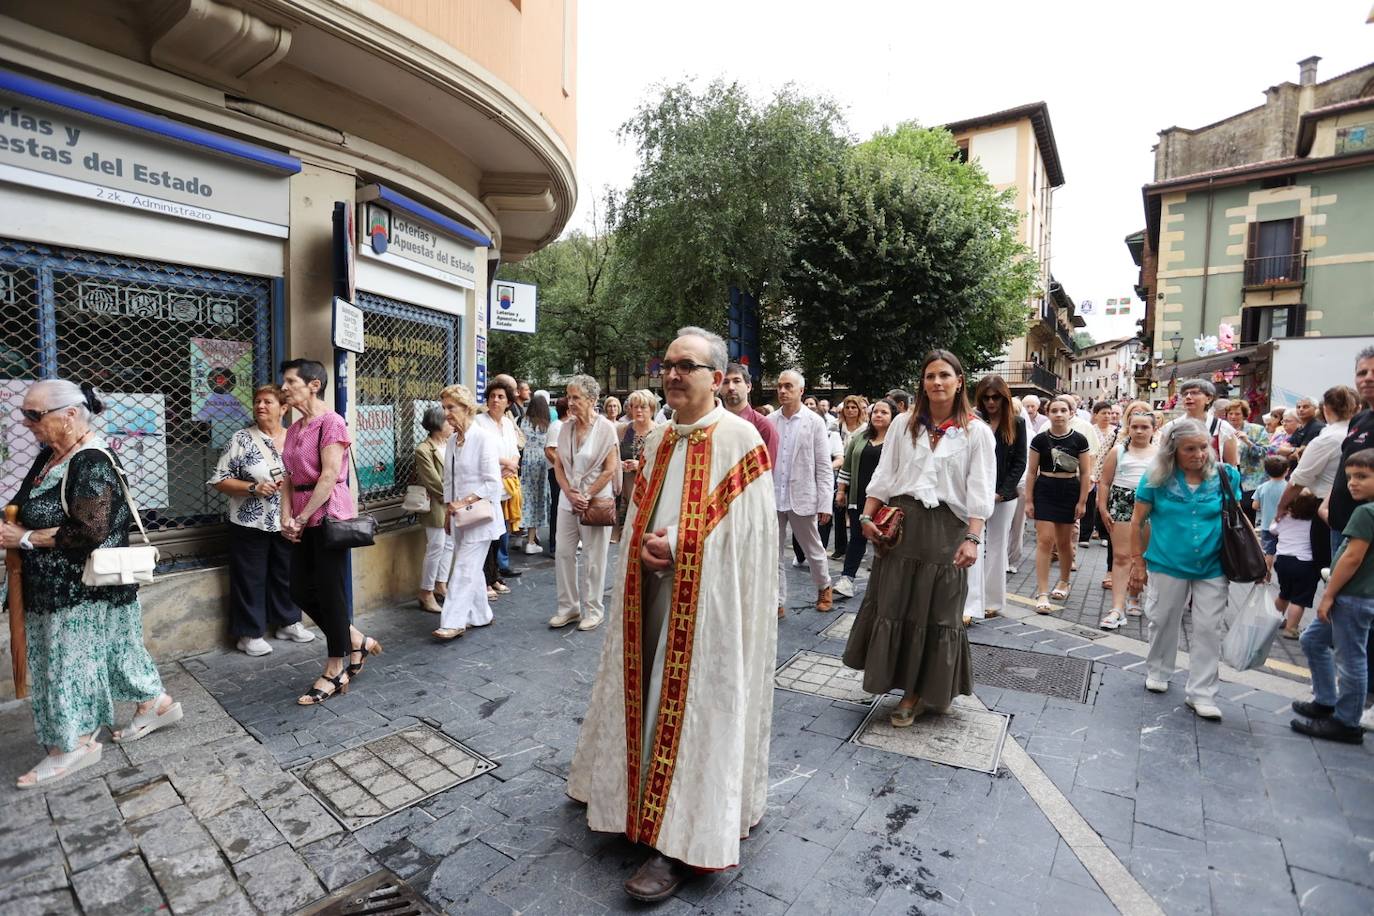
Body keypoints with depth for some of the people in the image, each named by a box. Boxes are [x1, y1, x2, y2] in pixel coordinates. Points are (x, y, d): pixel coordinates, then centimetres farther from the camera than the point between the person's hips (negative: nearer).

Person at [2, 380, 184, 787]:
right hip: (57, 586, 9)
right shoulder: (50, 454, 6)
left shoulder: (91, 464, -22)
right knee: (110, 649, 17)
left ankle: (75, 743, 19)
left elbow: (91, 530, -27)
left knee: (72, 659, 3)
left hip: (85, 589, -9)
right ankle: (156, 704, 30)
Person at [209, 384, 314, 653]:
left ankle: (288, 622, 31)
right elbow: (219, 480, -6)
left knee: (287, 575, 15)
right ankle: (250, 634, 18)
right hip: (251, 525, -3)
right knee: (250, 579, 6)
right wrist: (253, 488, -19)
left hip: (286, 523, 3)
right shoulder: (242, 439, -5)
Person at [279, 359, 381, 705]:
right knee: (301, 591, 11)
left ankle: (335, 671, 15)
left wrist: (301, 518, -14)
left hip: (328, 517, -9)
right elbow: (289, 477, 11)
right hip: (303, 521, 9)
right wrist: (286, 517, -2)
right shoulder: (294, 428, 13)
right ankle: (357, 642, 28)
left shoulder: (331, 422, -12)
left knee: (330, 593, 0)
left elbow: (329, 476, -17)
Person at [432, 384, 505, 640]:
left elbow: (493, 483, -17)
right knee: (472, 567, 14)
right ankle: (481, 615, 26)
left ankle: (454, 622, -1)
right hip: (459, 514, 8)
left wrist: (465, 502, -21)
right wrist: (448, 511, 14)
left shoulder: (484, 437, -14)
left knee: (465, 567, -6)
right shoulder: (453, 440, 9)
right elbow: (449, 480, 17)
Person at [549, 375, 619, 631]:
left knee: (593, 558, 4)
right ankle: (568, 607, 22)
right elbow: (558, 465, 7)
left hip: (595, 499, -5)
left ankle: (593, 610, 18)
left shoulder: (605, 428, -10)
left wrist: (586, 496, -11)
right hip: (568, 499, 5)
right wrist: (570, 493, -6)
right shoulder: (566, 427, 4)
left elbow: (610, 469, -11)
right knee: (564, 553, 7)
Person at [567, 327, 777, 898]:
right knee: (650, 698, 18)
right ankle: (638, 800, 40)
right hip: (650, 591, 7)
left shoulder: (739, 438, -11)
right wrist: (645, 546, -6)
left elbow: (749, 531, -15)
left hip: (706, 598, -6)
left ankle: (682, 844, 15)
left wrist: (676, 544, -16)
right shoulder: (657, 441, 10)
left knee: (694, 709, 2)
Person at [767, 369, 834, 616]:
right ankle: (777, 602, 20)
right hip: (772, 498, 2)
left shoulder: (814, 422, -3)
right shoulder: (769, 421, 2)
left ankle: (824, 588, 39)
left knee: (813, 550, 14)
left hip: (802, 498, -2)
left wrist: (825, 503, -7)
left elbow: (824, 467, -3)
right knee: (774, 554, 8)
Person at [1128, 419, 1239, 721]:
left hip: (1213, 568, 1)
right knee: (1163, 621, 14)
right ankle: (1157, 671, 36)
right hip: (1168, 565, -1)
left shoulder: (1225, 476, -5)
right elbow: (1137, 520, -3)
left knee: (1209, 630, 3)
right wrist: (1137, 562, -2)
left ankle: (1202, 694, 14)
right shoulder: (1158, 478, -9)